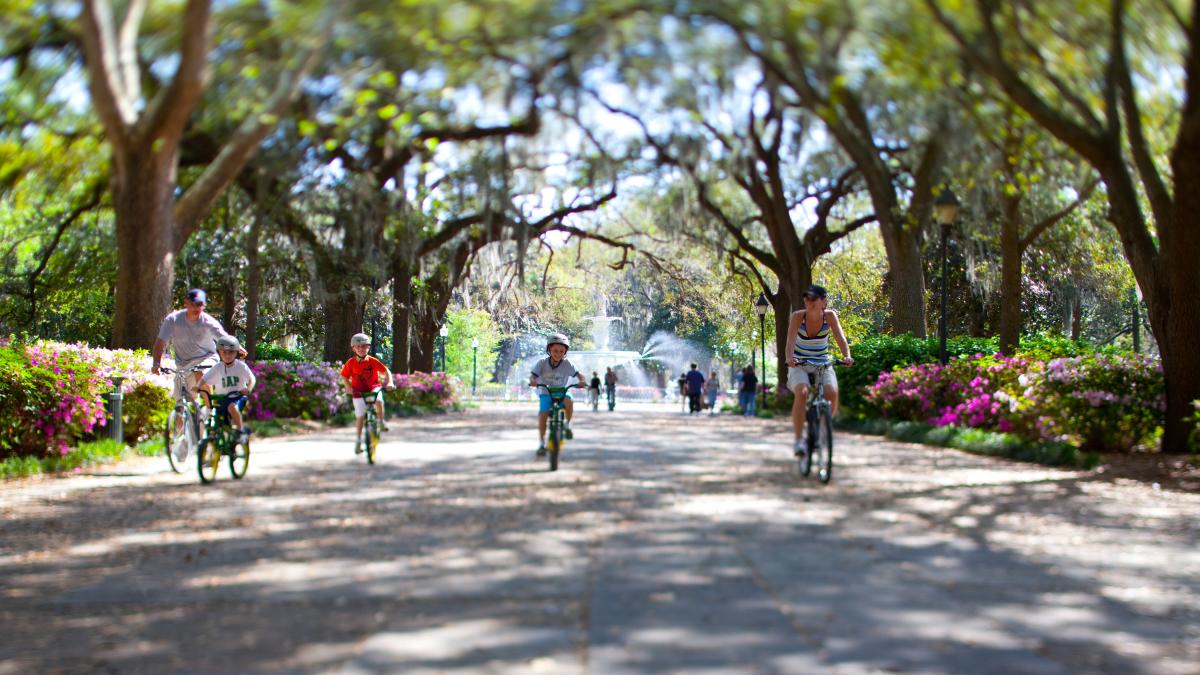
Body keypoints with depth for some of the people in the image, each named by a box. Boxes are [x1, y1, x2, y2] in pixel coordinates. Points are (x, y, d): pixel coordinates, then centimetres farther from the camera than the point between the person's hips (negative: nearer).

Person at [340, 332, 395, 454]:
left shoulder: (373, 361, -11)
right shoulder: (351, 363, -9)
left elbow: (386, 371, -7)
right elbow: (344, 376, 1)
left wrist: (389, 382, -22)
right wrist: (349, 387, -14)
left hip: (373, 388, 0)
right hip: (358, 391, 1)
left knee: (379, 401, -34)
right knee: (360, 417, -3)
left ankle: (381, 421, -7)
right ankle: (358, 441, 12)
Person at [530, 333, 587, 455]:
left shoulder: (567, 364, -12)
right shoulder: (542, 363, -13)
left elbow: (578, 374, -14)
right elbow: (533, 375, -19)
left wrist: (582, 381, -37)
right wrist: (532, 381, -43)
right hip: (545, 393, 0)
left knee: (568, 401, -33)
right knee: (543, 415, -17)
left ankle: (567, 426, -9)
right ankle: (541, 444, -4)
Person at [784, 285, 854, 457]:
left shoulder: (830, 316, -9)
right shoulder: (798, 316, -13)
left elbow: (840, 338, -18)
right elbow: (790, 341, -24)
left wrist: (847, 356, -38)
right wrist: (790, 358, -45)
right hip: (799, 365, -1)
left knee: (832, 393, -25)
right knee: (802, 393, -30)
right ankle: (799, 440, -25)